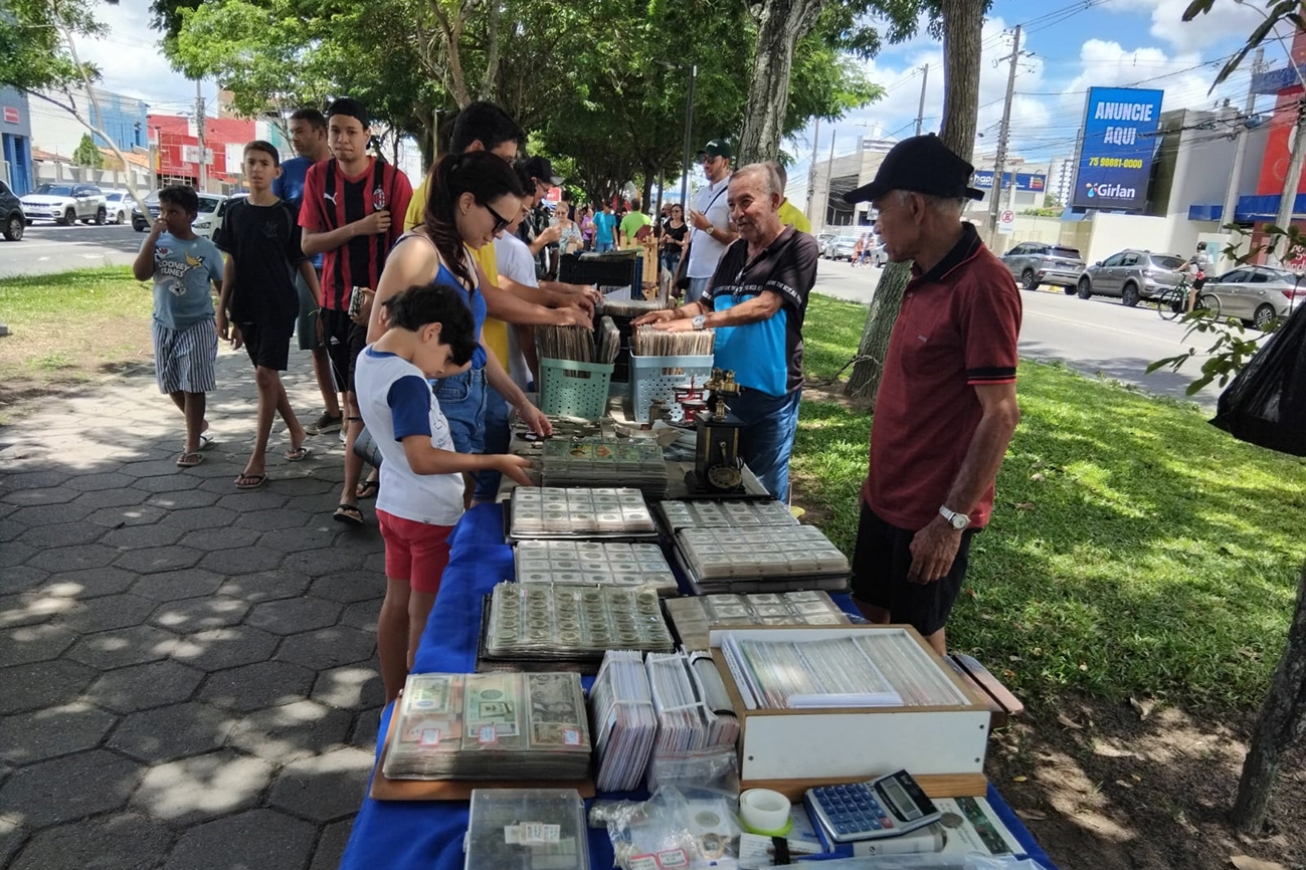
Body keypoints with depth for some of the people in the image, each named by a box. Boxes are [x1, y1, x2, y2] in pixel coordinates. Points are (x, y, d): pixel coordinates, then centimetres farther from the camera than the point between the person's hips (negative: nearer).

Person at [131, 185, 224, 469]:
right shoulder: (156, 242, 0)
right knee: (171, 384, 13)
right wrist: (153, 236, -17)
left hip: (197, 325, -3)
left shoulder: (206, 248, -5)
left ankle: (193, 444, 8)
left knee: (193, 385, -1)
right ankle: (199, 424, 36)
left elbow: (222, 286, 2)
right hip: (164, 324, 4)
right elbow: (140, 274, -16)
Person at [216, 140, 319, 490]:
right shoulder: (235, 212, 7)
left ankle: (258, 459, -1)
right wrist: (223, 309, 8)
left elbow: (304, 262, -3)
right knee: (267, 375, 12)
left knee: (266, 375, -8)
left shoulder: (287, 213, -5)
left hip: (279, 306, -5)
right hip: (246, 308, 5)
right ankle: (297, 432, 32)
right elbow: (231, 263, 11)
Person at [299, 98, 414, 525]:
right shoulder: (318, 178, 3)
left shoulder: (393, 180, -8)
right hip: (336, 300, 5)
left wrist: (379, 298, -17)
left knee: (360, 397, -9)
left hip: (378, 301, -4)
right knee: (349, 394, 11)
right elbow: (308, 244, -1)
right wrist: (358, 227, -16)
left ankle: (349, 496, -6)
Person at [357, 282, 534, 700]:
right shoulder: (407, 382, -27)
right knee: (427, 617, 7)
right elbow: (422, 459, -29)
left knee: (396, 604, 19)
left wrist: (436, 371, 5)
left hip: (394, 506, 9)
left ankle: (395, 701, 34)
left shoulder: (368, 357, 1)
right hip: (430, 515, -9)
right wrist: (495, 462, -26)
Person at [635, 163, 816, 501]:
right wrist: (675, 314, -4)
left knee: (764, 492, 5)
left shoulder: (799, 248, -10)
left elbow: (765, 306, -20)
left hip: (769, 393, -6)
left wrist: (698, 322, -25)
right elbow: (708, 305, 18)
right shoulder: (734, 252, 11)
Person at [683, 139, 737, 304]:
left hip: (714, 275, -8)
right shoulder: (700, 194, 17)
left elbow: (738, 239, -13)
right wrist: (679, 274, 16)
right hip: (693, 272, 8)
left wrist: (708, 228, -21)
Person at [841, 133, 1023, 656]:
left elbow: (1001, 415, -23)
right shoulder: (926, 277, 8)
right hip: (887, 497, 8)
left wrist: (953, 520, -22)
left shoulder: (982, 285, -21)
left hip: (931, 516, -8)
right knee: (869, 616, 20)